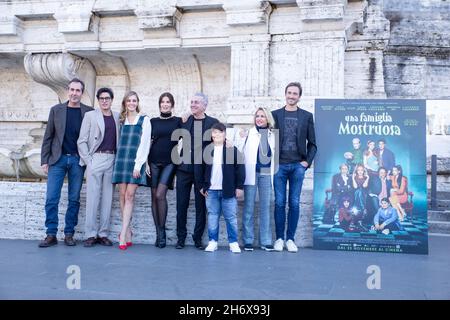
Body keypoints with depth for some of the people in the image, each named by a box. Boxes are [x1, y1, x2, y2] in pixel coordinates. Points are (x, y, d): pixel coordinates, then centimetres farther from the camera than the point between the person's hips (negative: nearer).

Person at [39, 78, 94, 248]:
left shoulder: (89, 112, 3)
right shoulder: (56, 110, 6)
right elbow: (48, 136, 6)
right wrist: (44, 160, 2)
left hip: (78, 160, 0)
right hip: (58, 159, 1)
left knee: (74, 199, 4)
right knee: (51, 199, -3)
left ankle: (69, 234, 13)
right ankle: (51, 235, 5)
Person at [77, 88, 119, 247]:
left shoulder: (117, 116, 13)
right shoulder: (90, 116, 4)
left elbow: (119, 138, 14)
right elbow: (82, 141, 2)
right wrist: (87, 160, -6)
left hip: (112, 160, 3)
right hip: (96, 158, -3)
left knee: (107, 198, 4)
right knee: (92, 198, -3)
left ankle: (103, 234, 11)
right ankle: (91, 234, 3)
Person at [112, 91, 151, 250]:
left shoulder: (144, 120, 4)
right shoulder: (121, 120, 16)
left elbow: (145, 143, -3)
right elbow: (119, 141, 16)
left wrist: (138, 164, -10)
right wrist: (119, 158, 4)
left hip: (136, 161, -4)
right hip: (121, 159, 4)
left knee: (129, 195, -8)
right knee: (122, 195, 1)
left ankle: (123, 234, -10)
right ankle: (128, 232, 9)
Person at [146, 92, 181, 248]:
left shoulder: (178, 121, 6)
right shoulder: (153, 121, 11)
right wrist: (146, 163, 3)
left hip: (169, 162, -2)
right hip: (154, 162, 3)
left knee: (160, 195, -15)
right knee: (154, 196, 1)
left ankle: (162, 231, -2)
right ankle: (158, 233, 9)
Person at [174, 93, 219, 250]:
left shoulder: (213, 122, 3)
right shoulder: (184, 121, 8)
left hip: (202, 170, -2)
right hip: (184, 168, 2)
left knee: (201, 206, 6)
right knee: (181, 204, 6)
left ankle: (198, 238, 18)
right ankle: (181, 237, 18)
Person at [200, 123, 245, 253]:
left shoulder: (233, 149, -2)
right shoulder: (206, 150, 5)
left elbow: (240, 168, -2)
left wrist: (239, 186, -5)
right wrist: (202, 186, 8)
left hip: (228, 190, -2)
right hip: (211, 190, 2)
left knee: (231, 217, 3)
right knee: (212, 217, 8)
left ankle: (233, 242, 12)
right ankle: (213, 241, 16)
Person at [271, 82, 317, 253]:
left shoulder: (307, 116, 9)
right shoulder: (275, 114, 8)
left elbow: (312, 143, 9)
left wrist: (307, 161, -1)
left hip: (298, 165, 0)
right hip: (279, 165, 0)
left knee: (294, 203, 3)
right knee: (280, 203, 2)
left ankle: (290, 239, 11)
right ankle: (279, 238, 11)